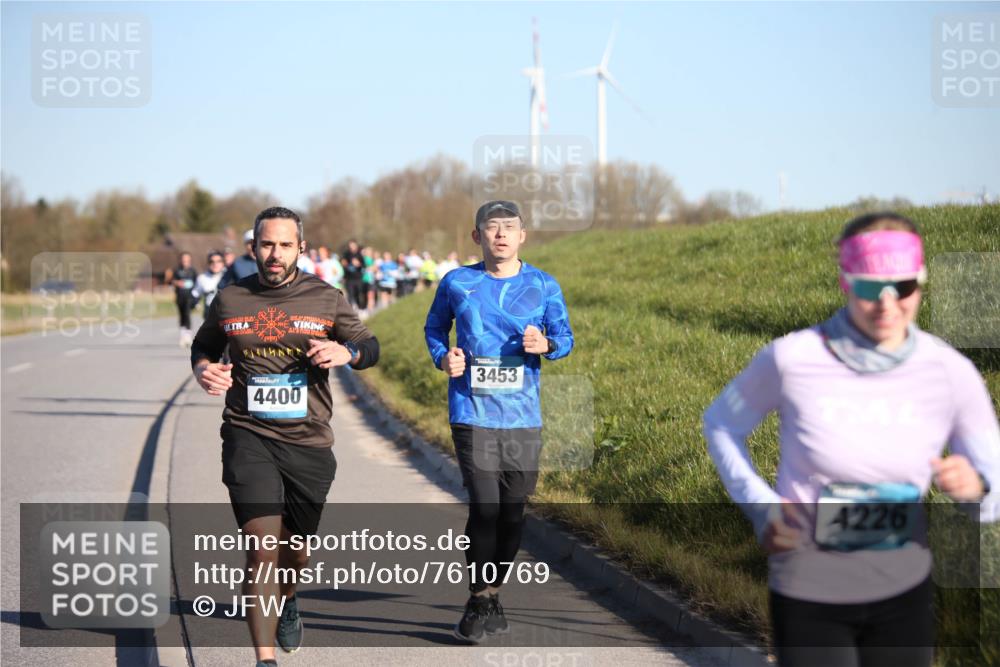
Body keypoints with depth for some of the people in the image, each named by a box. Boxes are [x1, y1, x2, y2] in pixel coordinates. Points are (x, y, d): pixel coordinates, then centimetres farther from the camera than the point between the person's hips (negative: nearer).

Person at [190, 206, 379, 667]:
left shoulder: (326, 300, 3)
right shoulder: (230, 300, 4)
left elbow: (369, 345, 10)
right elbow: (203, 347, 20)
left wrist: (346, 352, -14)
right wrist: (204, 370, -3)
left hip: (309, 443, 2)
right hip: (248, 438, -1)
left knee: (296, 550, 14)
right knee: (263, 548, -16)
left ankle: (287, 600, 50)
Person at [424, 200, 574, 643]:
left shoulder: (543, 285, 5)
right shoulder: (456, 283, 3)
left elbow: (564, 336, 10)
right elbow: (434, 328, 17)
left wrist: (545, 345, -13)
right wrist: (443, 359, -3)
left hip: (523, 415, 2)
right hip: (472, 413, -2)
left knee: (512, 511, 6)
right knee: (484, 507, -12)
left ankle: (492, 594, 24)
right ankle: (479, 601, 2)